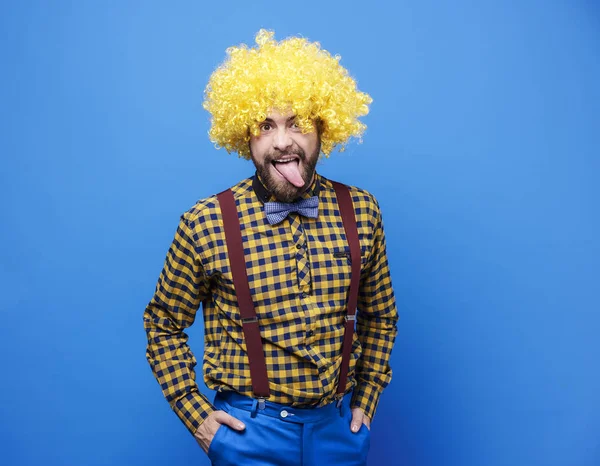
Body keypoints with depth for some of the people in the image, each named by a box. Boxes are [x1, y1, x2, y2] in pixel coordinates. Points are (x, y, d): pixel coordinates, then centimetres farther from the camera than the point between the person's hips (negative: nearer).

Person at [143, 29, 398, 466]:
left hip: (340, 426, 3)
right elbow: (163, 324, -1)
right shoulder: (206, 224, -14)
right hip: (250, 429, -2)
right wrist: (194, 413, -6)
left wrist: (367, 396, 5)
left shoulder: (361, 211, -6)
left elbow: (380, 316, 7)